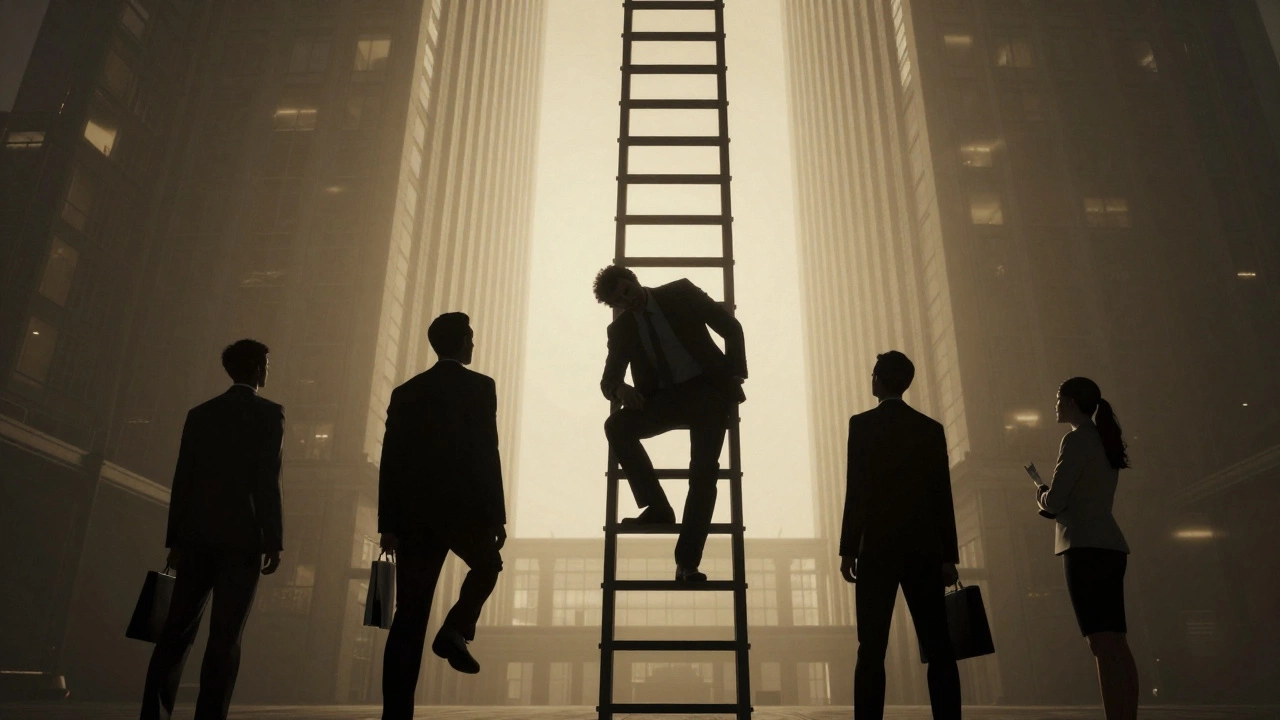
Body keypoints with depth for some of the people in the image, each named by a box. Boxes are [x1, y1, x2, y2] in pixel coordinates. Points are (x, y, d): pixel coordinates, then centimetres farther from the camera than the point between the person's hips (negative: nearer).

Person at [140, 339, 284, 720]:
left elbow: (182, 480, 10)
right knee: (224, 637, -3)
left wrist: (175, 539, 14)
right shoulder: (269, 413, -2)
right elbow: (267, 480, -10)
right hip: (241, 538, -4)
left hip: (197, 536, 5)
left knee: (177, 631, 8)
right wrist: (274, 541, -8)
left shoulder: (200, 413, 13)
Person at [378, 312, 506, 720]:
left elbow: (390, 461, 8)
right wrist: (496, 515, -3)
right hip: (463, 506, -4)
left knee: (410, 614, 5)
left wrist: (388, 524, 10)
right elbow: (488, 454, -6)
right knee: (487, 566, 25)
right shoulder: (480, 387, 2)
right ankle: (455, 631, 2)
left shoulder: (406, 392, 13)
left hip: (414, 511, 4)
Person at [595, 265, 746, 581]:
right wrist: (620, 389, -20)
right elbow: (608, 379, 5)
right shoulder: (621, 329, 6)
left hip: (708, 389, -3)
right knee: (617, 426, -23)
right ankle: (658, 508, -12)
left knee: (704, 470, -18)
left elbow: (731, 327, 2)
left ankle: (687, 563, -15)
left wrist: (736, 372, -9)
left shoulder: (681, 293, -1)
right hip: (666, 397, 3)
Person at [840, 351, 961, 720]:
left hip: (878, 547, -3)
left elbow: (856, 489, -7)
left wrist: (848, 549, -5)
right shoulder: (931, 428, 11)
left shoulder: (862, 424, 0)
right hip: (925, 549, 3)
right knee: (938, 647, 4)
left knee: (872, 649, -4)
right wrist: (949, 556, 10)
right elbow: (943, 496, 8)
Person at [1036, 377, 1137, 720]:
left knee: (1103, 645, -13)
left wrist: (1041, 497, 8)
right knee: (1115, 644, 6)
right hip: (1108, 546, 9)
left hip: (1087, 548, -9)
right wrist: (1054, 499, 16)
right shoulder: (1103, 441, 19)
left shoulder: (1077, 439, -7)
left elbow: (1054, 501, -12)